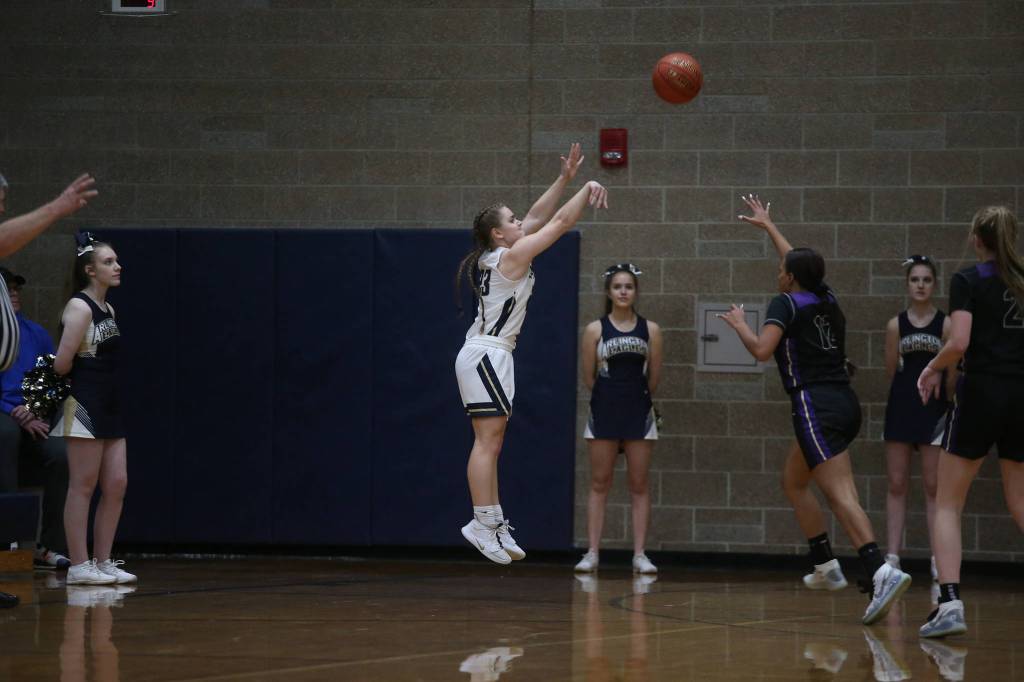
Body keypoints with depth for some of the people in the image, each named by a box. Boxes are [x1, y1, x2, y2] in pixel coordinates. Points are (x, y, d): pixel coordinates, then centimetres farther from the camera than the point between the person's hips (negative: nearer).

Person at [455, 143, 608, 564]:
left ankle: (494, 525, 9)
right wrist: (588, 191, 0)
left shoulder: (497, 257, 14)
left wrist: (565, 179, 21)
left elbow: (539, 218, 22)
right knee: (488, 441, -11)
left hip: (484, 354, 10)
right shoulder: (513, 256, -10)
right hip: (488, 355, -10)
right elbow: (560, 223, -9)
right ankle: (483, 524, -14)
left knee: (490, 442, 9)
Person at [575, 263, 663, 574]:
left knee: (639, 486, 2)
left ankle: (640, 554, 4)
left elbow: (654, 376, 8)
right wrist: (610, 395, 10)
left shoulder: (650, 330, 3)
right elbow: (588, 378, 4)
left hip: (639, 412, 1)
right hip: (604, 412, -1)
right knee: (599, 484, 2)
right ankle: (592, 552, 4)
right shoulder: (595, 330, 0)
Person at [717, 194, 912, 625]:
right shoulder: (827, 300, 17)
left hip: (816, 407, -8)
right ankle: (826, 567, 23)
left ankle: (882, 573, -34)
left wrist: (739, 324, 3)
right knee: (793, 481, 24)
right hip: (844, 403, 8)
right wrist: (767, 225, 47)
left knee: (840, 494, -18)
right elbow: (801, 264, 36)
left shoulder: (785, 304, -4)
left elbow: (761, 350, -17)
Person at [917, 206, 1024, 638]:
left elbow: (959, 343, -16)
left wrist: (934, 369, 2)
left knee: (947, 505, 4)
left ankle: (950, 603, -13)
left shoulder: (968, 281, -5)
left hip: (981, 395, -4)